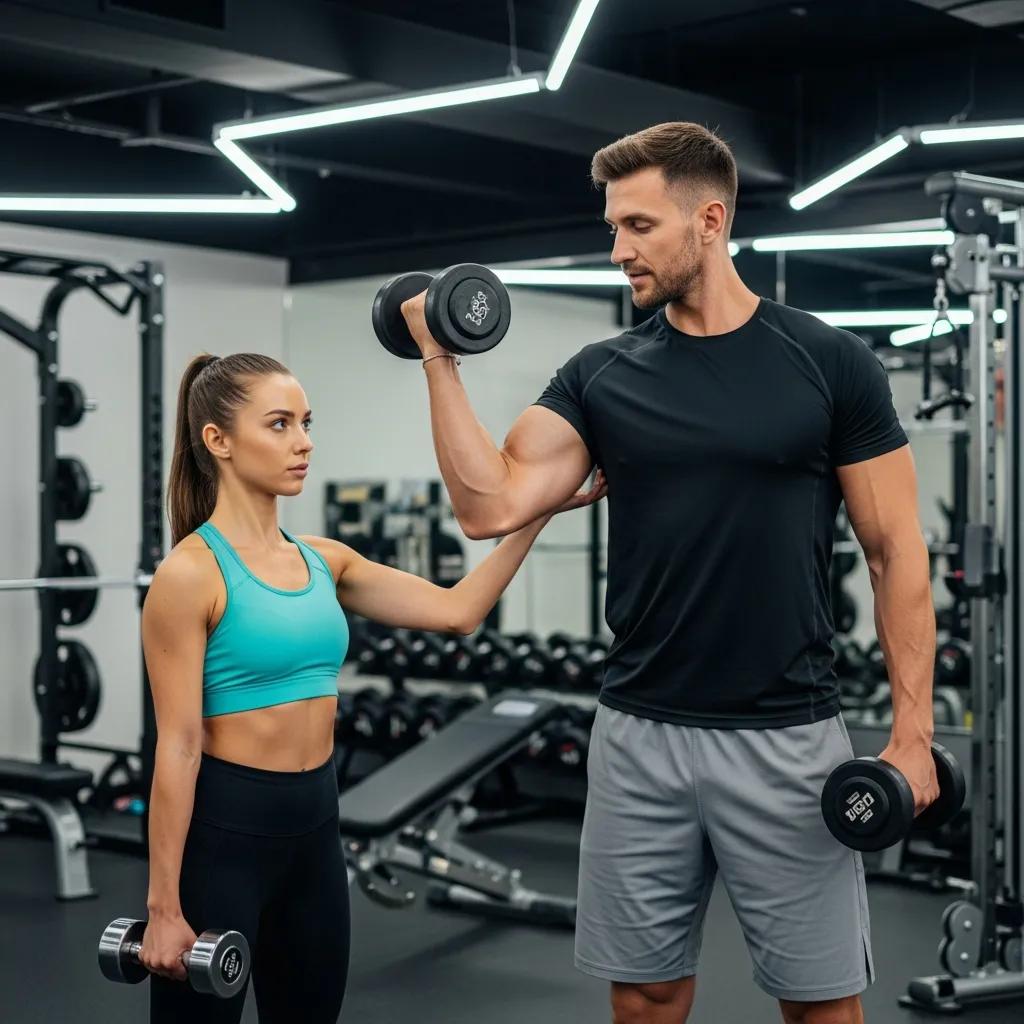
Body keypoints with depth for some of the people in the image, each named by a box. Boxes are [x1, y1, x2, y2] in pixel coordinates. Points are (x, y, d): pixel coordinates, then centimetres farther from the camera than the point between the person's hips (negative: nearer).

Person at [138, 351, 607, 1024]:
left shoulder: (323, 561, 8)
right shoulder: (191, 573, -13)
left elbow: (456, 610, 6)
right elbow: (177, 747, -15)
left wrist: (541, 510, 0)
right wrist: (165, 907, -14)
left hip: (315, 826, 8)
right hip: (221, 830, -7)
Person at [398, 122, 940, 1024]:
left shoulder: (829, 364, -4)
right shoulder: (602, 375, 4)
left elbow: (897, 552, -3)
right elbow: (491, 507, -7)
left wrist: (911, 728, -7)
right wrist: (440, 361, -11)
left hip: (786, 737, -3)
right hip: (639, 736, 3)